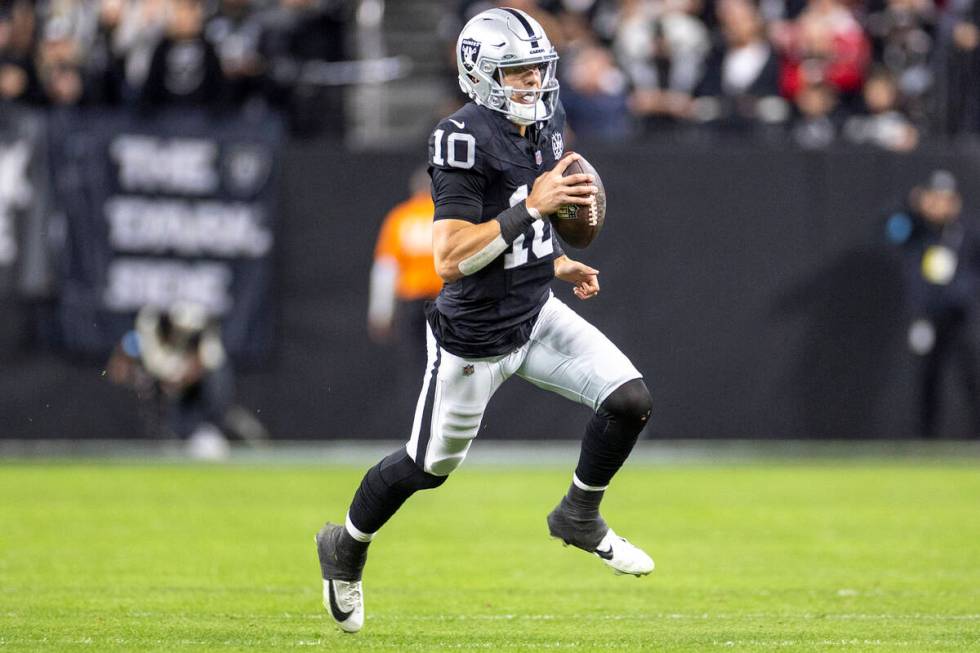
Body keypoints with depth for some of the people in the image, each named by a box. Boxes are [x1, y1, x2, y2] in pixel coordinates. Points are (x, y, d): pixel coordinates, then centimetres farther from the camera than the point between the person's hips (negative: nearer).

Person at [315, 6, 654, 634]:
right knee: (428, 466, 10)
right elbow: (450, 257, -31)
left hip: (537, 315, 7)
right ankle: (346, 548, 37)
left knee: (630, 400, -8)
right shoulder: (467, 140, -25)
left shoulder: (545, 124, 0)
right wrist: (532, 207, -31)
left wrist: (559, 264, 9)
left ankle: (580, 517, 15)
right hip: (475, 338, -7)